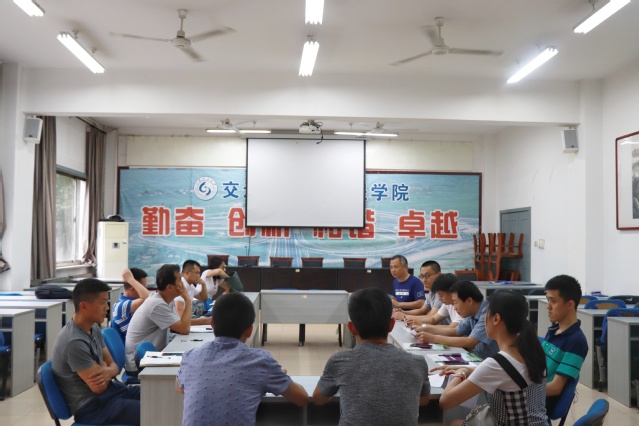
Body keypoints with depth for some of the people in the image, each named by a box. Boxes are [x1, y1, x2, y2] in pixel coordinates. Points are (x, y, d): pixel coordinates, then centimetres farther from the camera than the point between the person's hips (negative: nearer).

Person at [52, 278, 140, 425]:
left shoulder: (94, 328, 4)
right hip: (93, 406, -9)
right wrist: (104, 368, 0)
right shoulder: (74, 342, -24)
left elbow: (113, 364, 10)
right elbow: (99, 387, -21)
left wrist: (109, 372, -14)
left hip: (109, 390, 9)